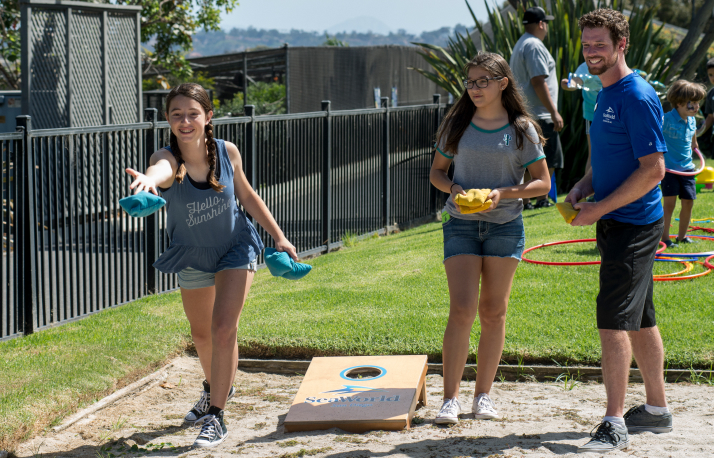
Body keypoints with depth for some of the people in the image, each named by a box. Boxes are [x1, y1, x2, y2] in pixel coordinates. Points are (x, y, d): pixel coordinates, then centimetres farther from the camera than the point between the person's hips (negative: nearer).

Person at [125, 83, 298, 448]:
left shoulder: (227, 152, -21)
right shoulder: (168, 158, -28)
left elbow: (247, 196, -2)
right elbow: (162, 170, -55)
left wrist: (279, 237, 1)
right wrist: (149, 179, -80)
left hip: (235, 248, -2)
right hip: (192, 256, 2)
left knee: (223, 328, -17)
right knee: (201, 334, 20)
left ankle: (215, 416, -5)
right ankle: (215, 388, 51)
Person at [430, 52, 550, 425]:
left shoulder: (521, 130, 0)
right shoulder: (457, 125, 5)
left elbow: (542, 183, 1)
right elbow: (436, 172, 12)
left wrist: (504, 193, -15)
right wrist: (453, 188, -10)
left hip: (505, 226, 0)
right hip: (461, 225, 0)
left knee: (493, 312, 6)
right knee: (461, 310, -10)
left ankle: (483, 394, 17)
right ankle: (450, 398, -6)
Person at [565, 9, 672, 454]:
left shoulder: (638, 96, -16)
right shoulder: (607, 94, 14)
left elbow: (653, 169, -20)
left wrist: (600, 208, -17)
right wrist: (583, 187, 7)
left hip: (633, 224, -10)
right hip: (617, 222, 10)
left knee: (614, 320, -11)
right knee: (640, 319, 16)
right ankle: (657, 409, 26)